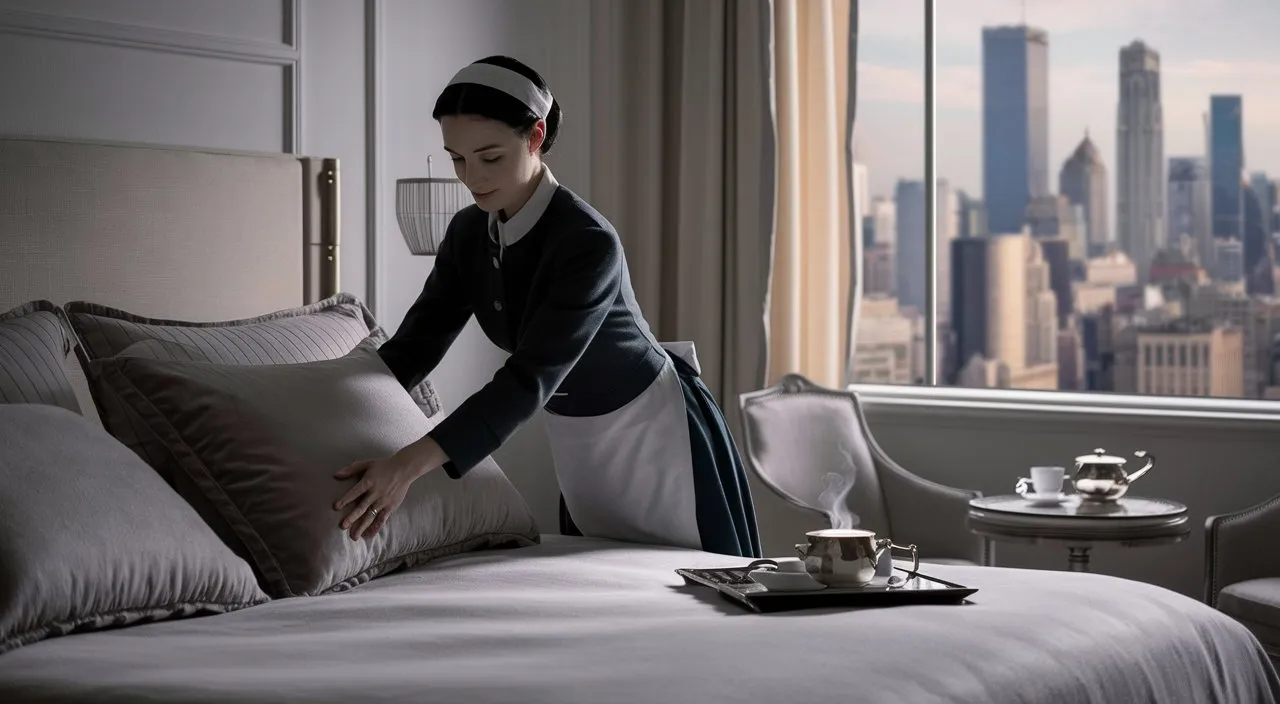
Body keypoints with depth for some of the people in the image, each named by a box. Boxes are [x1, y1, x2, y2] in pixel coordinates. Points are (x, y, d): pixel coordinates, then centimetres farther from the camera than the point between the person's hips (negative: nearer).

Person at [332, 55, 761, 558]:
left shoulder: (588, 243, -31)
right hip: (579, 446, 7)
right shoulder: (468, 234, -8)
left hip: (655, 436, -7)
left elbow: (531, 378, -38)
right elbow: (416, 343, -6)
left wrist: (411, 463, -48)